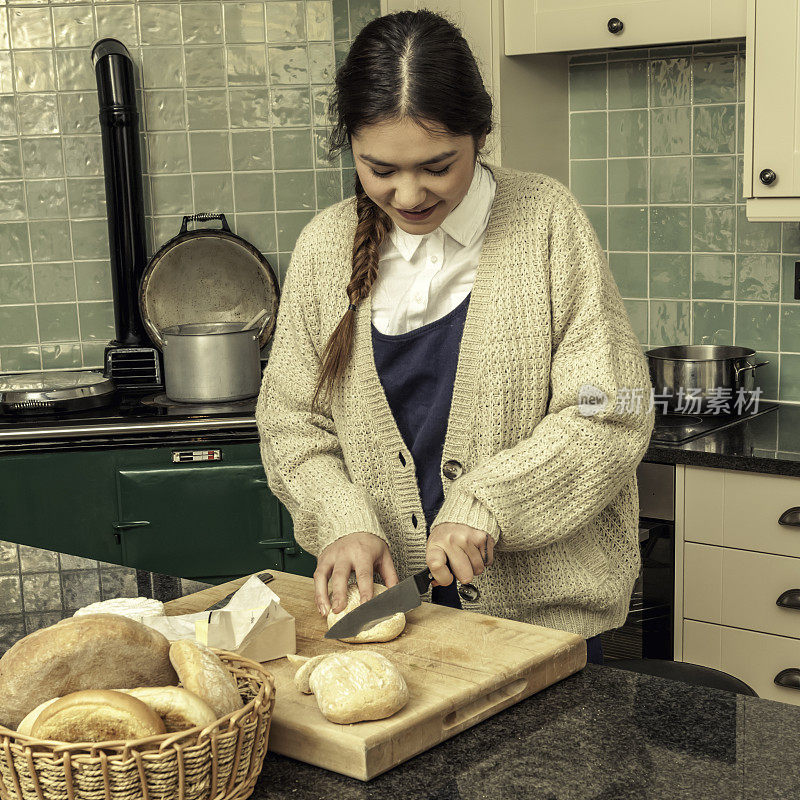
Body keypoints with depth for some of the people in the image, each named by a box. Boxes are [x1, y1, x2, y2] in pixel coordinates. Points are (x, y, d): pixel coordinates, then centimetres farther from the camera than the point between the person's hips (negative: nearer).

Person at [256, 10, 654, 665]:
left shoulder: (545, 223, -9)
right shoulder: (326, 245, 0)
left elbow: (610, 414, -12)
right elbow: (291, 420, 4)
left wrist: (484, 503, -20)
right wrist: (345, 522, -12)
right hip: (383, 590, 3)